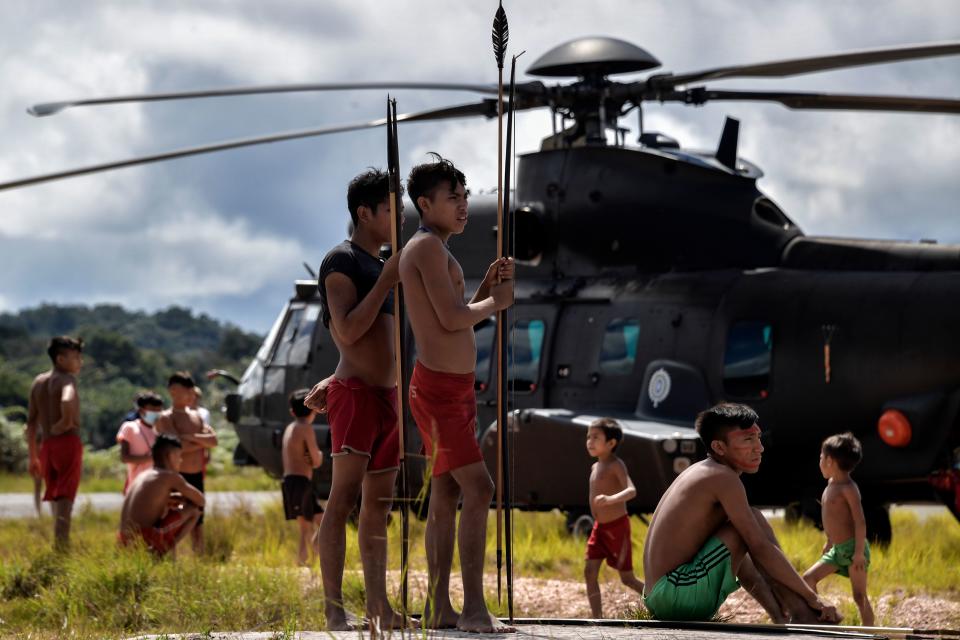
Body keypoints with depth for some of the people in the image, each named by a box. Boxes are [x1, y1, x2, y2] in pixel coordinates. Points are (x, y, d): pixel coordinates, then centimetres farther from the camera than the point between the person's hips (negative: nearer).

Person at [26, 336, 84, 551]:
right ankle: (62, 547, -20)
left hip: (46, 446, 7)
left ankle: (59, 546, 20)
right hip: (68, 443, -7)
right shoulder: (66, 379, -5)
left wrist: (33, 456, 20)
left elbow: (31, 422, 17)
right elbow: (67, 401, -31)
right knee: (65, 499, -10)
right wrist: (66, 422, -13)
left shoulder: (38, 382, 17)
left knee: (56, 501, 17)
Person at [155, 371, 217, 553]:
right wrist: (202, 443, -6)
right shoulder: (166, 418, -6)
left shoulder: (196, 416, 15)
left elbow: (213, 440, 2)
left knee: (197, 522, 13)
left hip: (197, 477, 7)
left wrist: (191, 437, -12)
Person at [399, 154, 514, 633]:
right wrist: (497, 302, -4)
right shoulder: (427, 246, -12)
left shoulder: (436, 251, 19)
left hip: (456, 390, 10)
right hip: (437, 390, -10)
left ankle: (438, 608, 11)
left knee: (446, 496, 9)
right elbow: (451, 319, -20)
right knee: (478, 488, -16)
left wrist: (487, 288, 10)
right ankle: (474, 608, -18)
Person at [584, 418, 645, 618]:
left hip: (617, 527, -8)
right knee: (590, 572, -3)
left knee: (627, 578, -1)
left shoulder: (616, 465, -16)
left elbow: (631, 491, -30)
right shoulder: (595, 467, 10)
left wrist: (611, 499, -47)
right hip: (599, 527, 8)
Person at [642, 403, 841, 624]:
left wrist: (778, 616, 16)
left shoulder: (700, 474, 19)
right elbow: (761, 548, -13)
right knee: (755, 521, -6)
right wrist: (811, 597, -6)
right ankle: (804, 618, -5)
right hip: (680, 595, -10)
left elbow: (739, 557, 20)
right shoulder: (724, 478, -9)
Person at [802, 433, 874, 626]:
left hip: (852, 548, -9)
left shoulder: (848, 488, -15)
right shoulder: (832, 483, 12)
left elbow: (860, 521, -19)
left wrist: (859, 552, -23)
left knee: (859, 596, -5)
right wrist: (829, 541, 28)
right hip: (837, 550, 9)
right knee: (808, 578, 3)